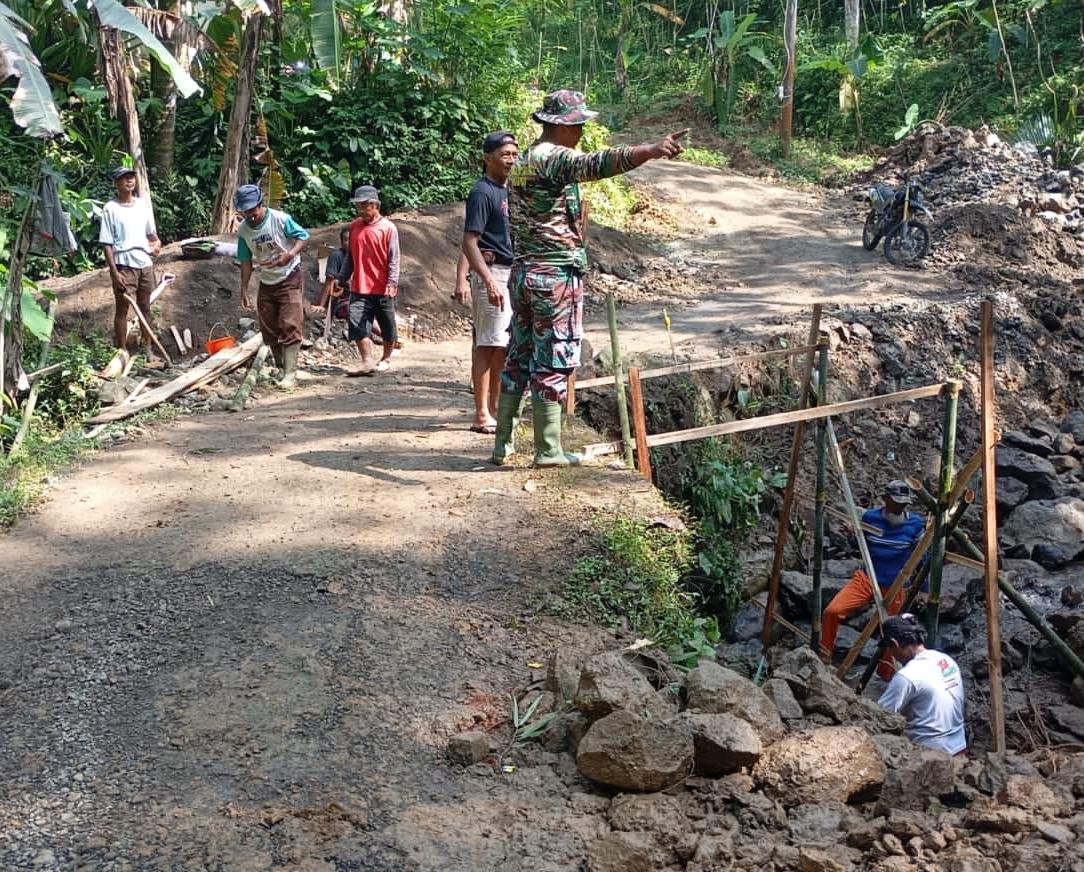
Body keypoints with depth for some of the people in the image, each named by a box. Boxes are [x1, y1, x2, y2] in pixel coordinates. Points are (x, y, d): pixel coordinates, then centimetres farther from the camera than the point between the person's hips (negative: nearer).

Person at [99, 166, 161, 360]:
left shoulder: (143, 204, 9)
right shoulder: (110, 209, -6)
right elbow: (107, 244, -8)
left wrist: (156, 242, -1)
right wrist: (114, 271, -14)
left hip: (145, 263, 5)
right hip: (124, 265, -5)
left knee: (145, 307, 12)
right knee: (122, 309, 1)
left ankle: (149, 350, 19)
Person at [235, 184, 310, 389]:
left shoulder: (280, 219, -17)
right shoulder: (243, 230, -2)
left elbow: (303, 237, -10)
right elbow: (246, 261, 6)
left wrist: (291, 253, -29)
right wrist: (244, 290, 4)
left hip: (288, 279, -5)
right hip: (266, 283, 5)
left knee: (290, 327, -13)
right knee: (269, 330, 8)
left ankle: (290, 374, -14)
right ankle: (281, 369, 23)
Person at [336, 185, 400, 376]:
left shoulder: (388, 228, -7)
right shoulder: (355, 226, 8)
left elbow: (394, 259, -9)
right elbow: (350, 255, 16)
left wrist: (392, 282, -20)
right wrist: (342, 278, 14)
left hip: (382, 289, -3)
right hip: (359, 288, 3)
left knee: (387, 328, 10)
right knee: (358, 325, -12)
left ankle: (386, 359, 29)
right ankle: (367, 363, -15)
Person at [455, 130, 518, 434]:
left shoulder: (508, 191, 17)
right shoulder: (482, 193, -11)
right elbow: (469, 242, -18)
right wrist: (489, 281, -28)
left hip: (512, 275, 9)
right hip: (492, 274, -9)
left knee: (503, 346, 12)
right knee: (488, 345, -7)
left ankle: (495, 409, 19)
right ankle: (482, 415, -4)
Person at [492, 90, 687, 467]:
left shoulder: (522, 162, 16)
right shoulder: (554, 157, -14)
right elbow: (596, 165, -34)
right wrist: (651, 150, -45)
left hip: (522, 272, 9)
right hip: (556, 276, -9)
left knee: (518, 358, 13)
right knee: (552, 364, -2)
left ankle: (503, 443, 17)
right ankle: (548, 450, 4)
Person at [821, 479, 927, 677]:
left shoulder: (915, 524, -6)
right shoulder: (869, 517, -3)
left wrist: (924, 590, 1)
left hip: (894, 588, -1)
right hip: (866, 579, 1)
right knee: (832, 611, -17)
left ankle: (885, 676, 33)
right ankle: (822, 660, 2)